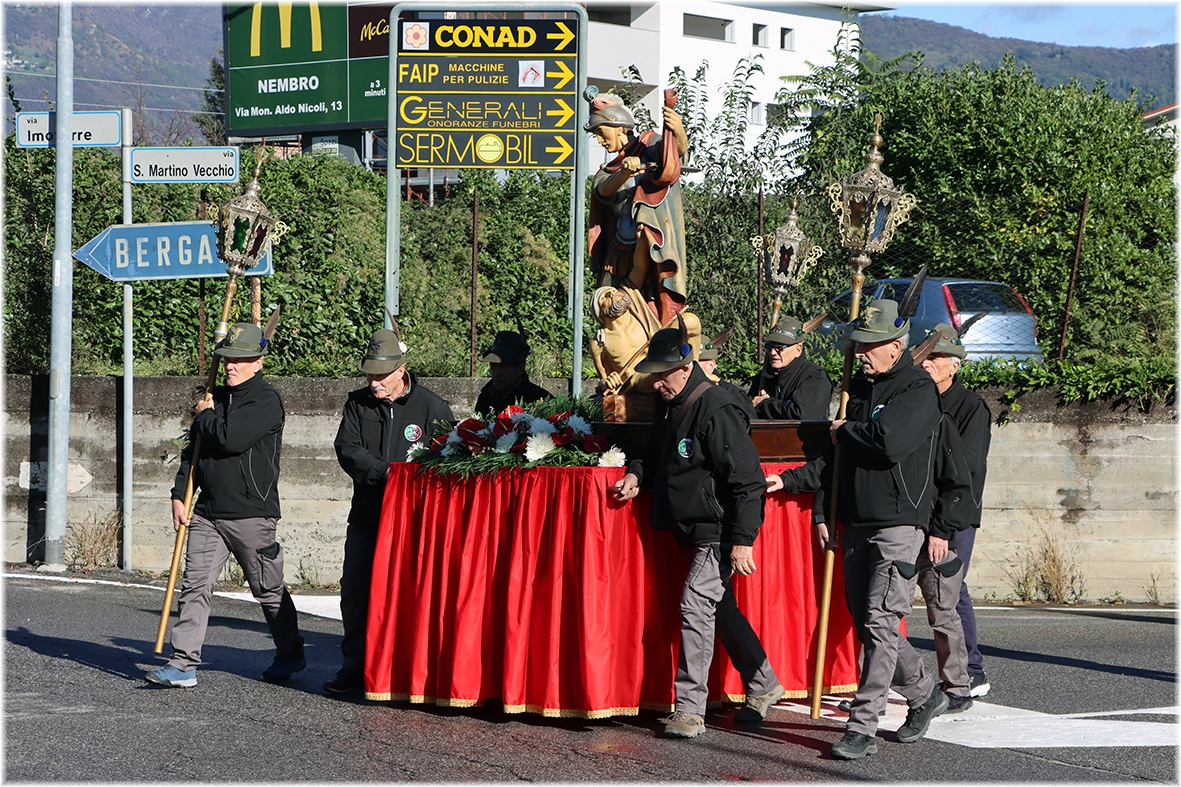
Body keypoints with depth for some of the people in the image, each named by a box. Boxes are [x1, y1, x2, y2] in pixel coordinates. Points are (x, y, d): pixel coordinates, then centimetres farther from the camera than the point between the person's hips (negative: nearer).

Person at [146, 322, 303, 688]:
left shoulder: (266, 400, -9)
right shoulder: (217, 397, 15)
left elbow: (230, 438, -23)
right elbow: (193, 449, 20)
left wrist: (205, 416, -5)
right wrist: (180, 494, 10)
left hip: (251, 515, -6)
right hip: (208, 513, 6)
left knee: (269, 589, 7)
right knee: (195, 586, -4)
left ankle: (291, 655, 27)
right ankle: (183, 664, -6)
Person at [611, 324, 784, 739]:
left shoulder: (716, 410, -21)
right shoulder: (669, 404, 8)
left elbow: (747, 480, -22)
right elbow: (658, 454, 27)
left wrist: (742, 540, -24)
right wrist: (637, 474, 4)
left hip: (719, 531, -10)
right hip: (693, 531, 10)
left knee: (696, 606, -13)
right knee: (722, 610, 17)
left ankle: (689, 709, -9)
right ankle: (763, 685, 31)